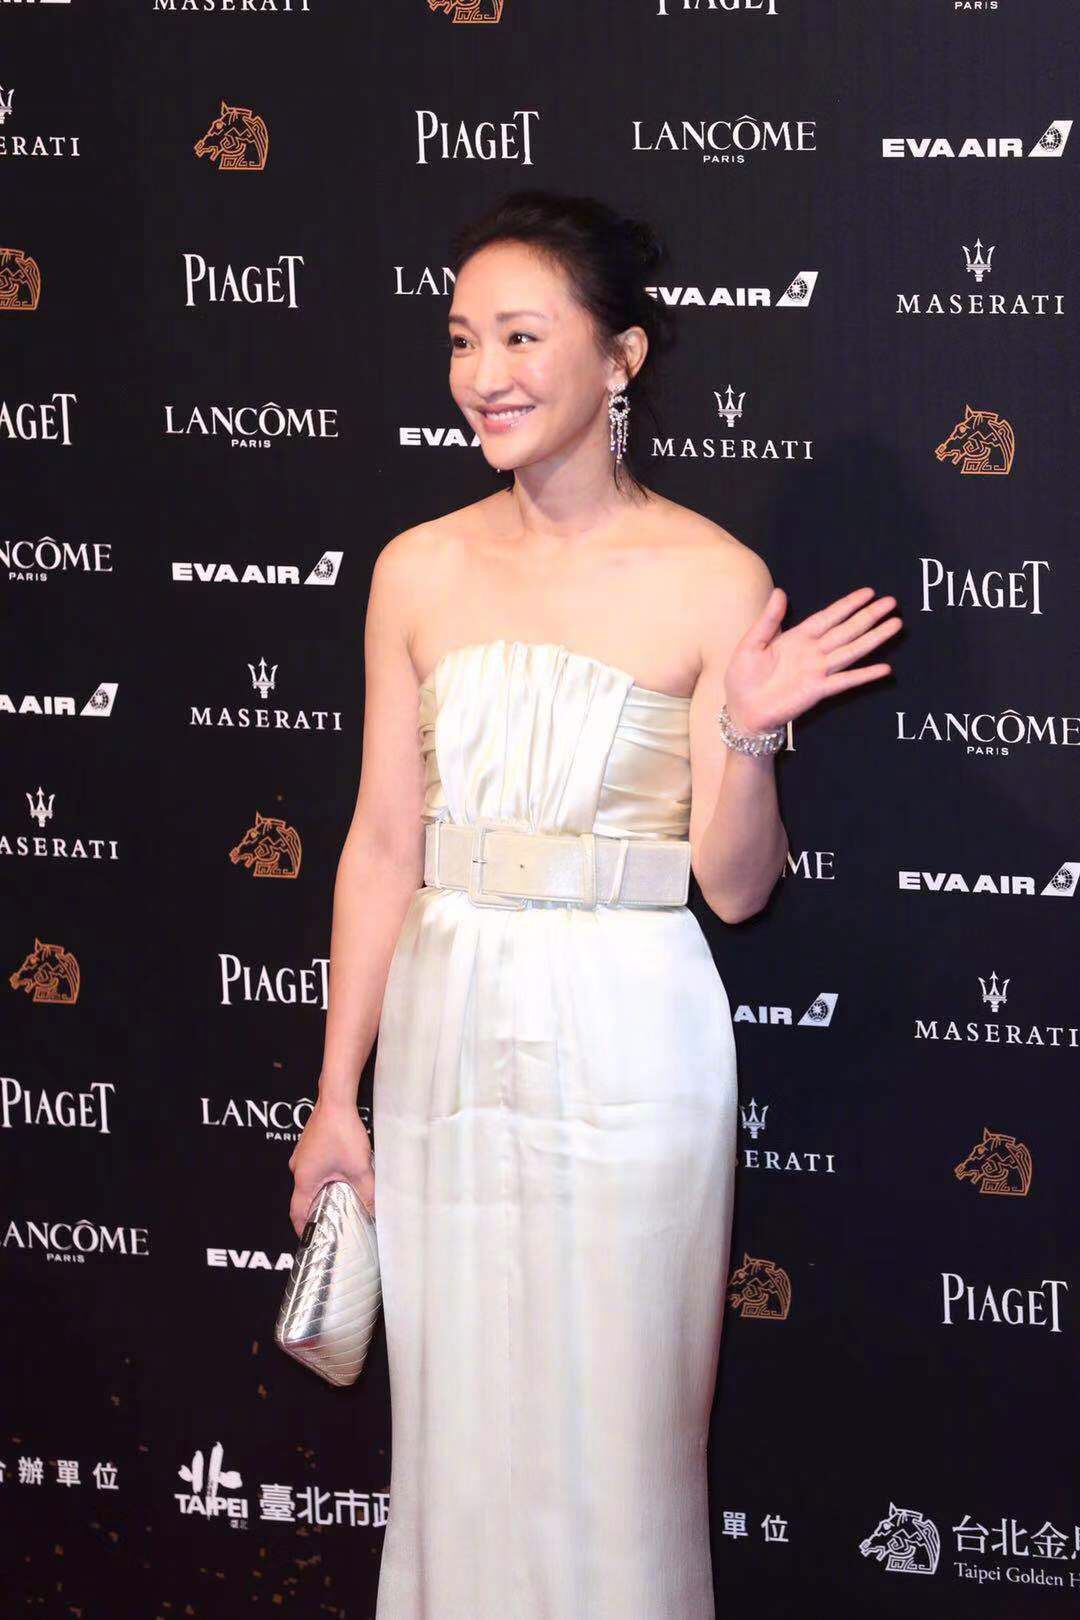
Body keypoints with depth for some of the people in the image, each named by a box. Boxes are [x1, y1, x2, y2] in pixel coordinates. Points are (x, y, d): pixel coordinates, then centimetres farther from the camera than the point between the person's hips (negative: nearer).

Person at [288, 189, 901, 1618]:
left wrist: (747, 736, -24)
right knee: (456, 1424, 10)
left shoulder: (715, 581, -6)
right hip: (448, 1028, 3)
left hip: (626, 1041, -3)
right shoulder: (422, 571, 3)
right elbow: (383, 844, 7)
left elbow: (735, 886, -6)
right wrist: (335, 1098, 7)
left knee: (614, 1430, 4)